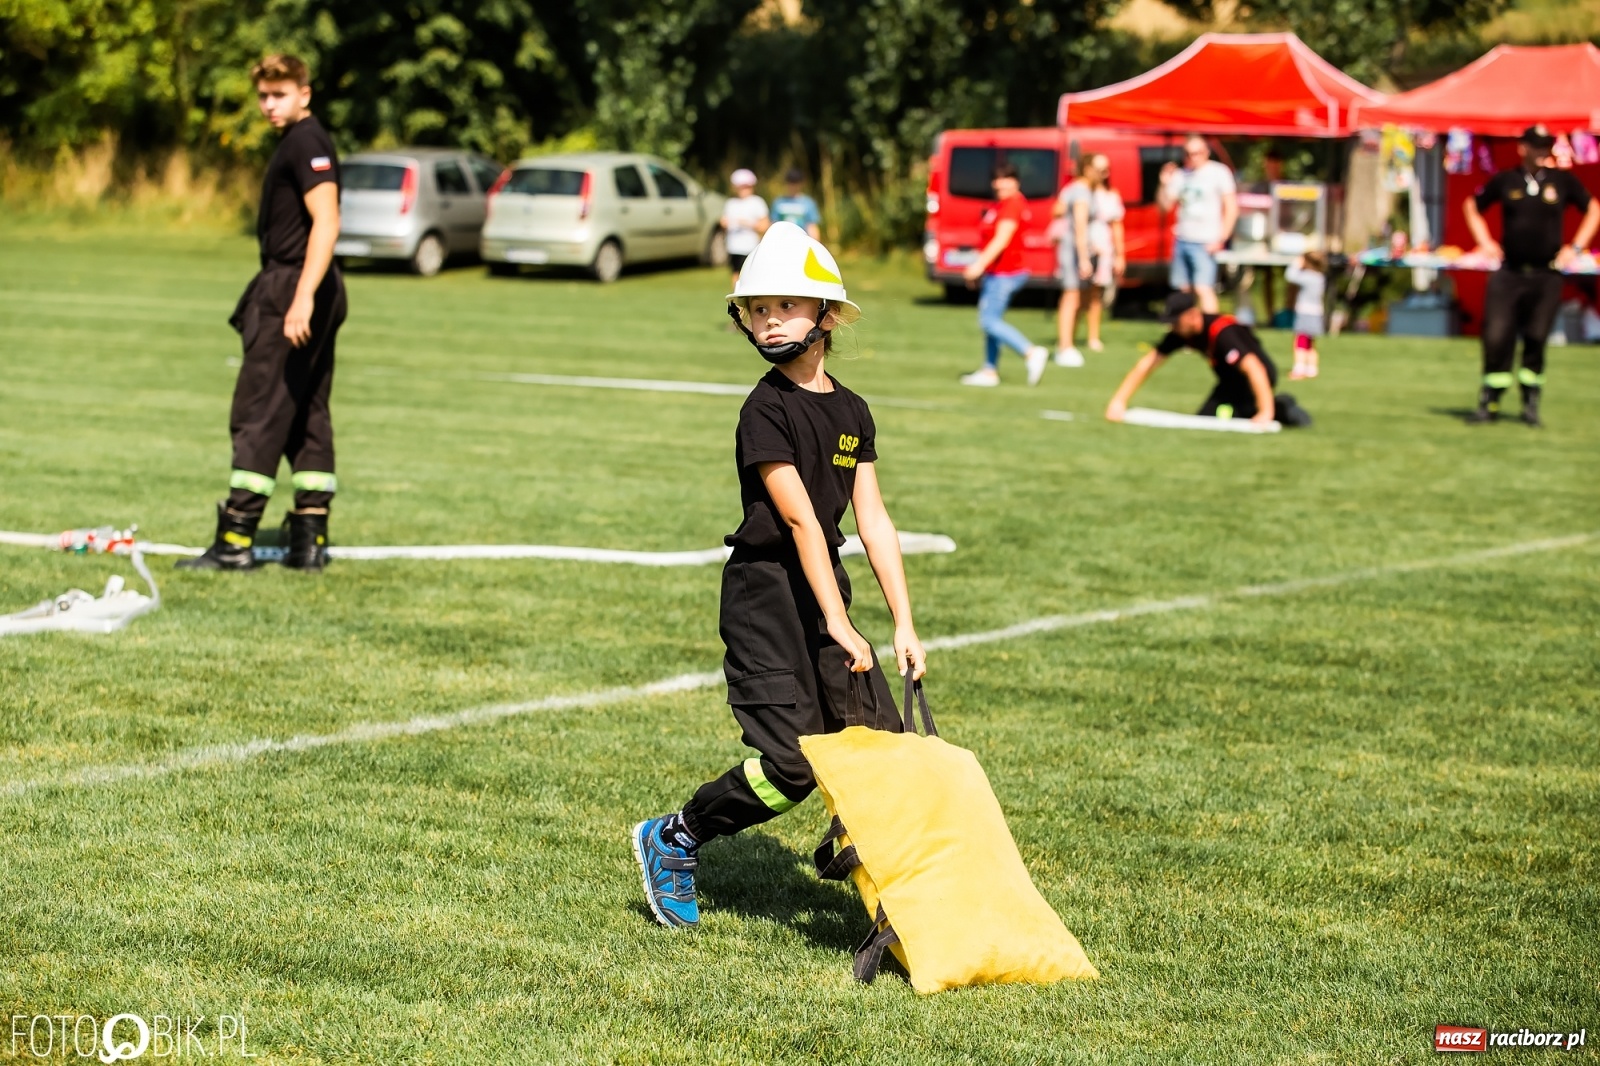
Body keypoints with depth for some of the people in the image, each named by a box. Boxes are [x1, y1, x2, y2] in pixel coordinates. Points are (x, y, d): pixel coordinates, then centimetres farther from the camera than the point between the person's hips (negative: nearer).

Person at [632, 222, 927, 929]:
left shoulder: (852, 412, 9)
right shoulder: (766, 410, -12)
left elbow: (873, 521, 8)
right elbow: (800, 519, -17)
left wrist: (904, 625, 3)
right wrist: (837, 624, -20)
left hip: (823, 585, 7)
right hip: (764, 587, -7)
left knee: (881, 740, -1)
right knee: (792, 763, -11)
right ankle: (673, 841, 7)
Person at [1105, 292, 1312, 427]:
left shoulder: (1221, 332, -31)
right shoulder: (1182, 332, -8)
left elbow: (1253, 368, -39)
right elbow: (1148, 364, -3)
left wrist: (1266, 412, -45)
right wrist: (1119, 401, -9)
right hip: (1232, 382, 9)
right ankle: (1280, 408, 8)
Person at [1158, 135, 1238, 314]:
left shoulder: (1219, 172, -3)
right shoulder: (1180, 175, 11)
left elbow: (1231, 208, -5)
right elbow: (1165, 205, 13)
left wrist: (1220, 239, -11)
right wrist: (1165, 184, -4)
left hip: (1205, 243, -6)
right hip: (1182, 239, 6)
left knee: (1204, 289, -15)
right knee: (1183, 289, 5)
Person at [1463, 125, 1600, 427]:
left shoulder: (1563, 181, 3)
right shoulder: (1505, 181, 4)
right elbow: (1472, 206, 19)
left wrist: (1575, 247, 7)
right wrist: (1484, 242, 9)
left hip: (1547, 275, 0)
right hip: (1509, 273, 0)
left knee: (1536, 339, 1)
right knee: (1496, 337, -6)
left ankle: (1531, 404, 11)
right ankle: (1489, 403, 3)